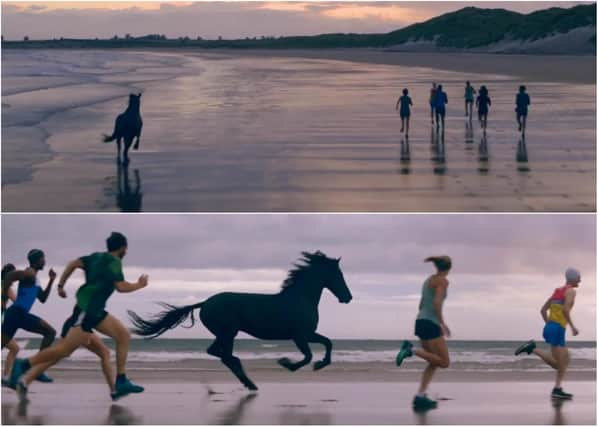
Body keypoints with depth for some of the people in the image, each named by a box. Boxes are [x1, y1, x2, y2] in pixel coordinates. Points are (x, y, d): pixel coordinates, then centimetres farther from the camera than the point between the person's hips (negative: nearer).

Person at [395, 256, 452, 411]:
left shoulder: (429, 280, 17)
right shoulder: (443, 281, -8)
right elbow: (437, 303, -21)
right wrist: (442, 323, -15)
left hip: (421, 321, 9)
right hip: (430, 324, -9)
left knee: (434, 362, 12)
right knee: (444, 362, -6)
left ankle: (420, 397, 2)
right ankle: (411, 350, -17)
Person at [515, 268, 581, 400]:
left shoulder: (557, 291, 22)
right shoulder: (571, 291, -5)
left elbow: (543, 310, 22)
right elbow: (565, 309, -22)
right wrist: (572, 326, -15)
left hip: (549, 328, 10)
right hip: (557, 330, -10)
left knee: (565, 361, 12)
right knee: (556, 363, -10)